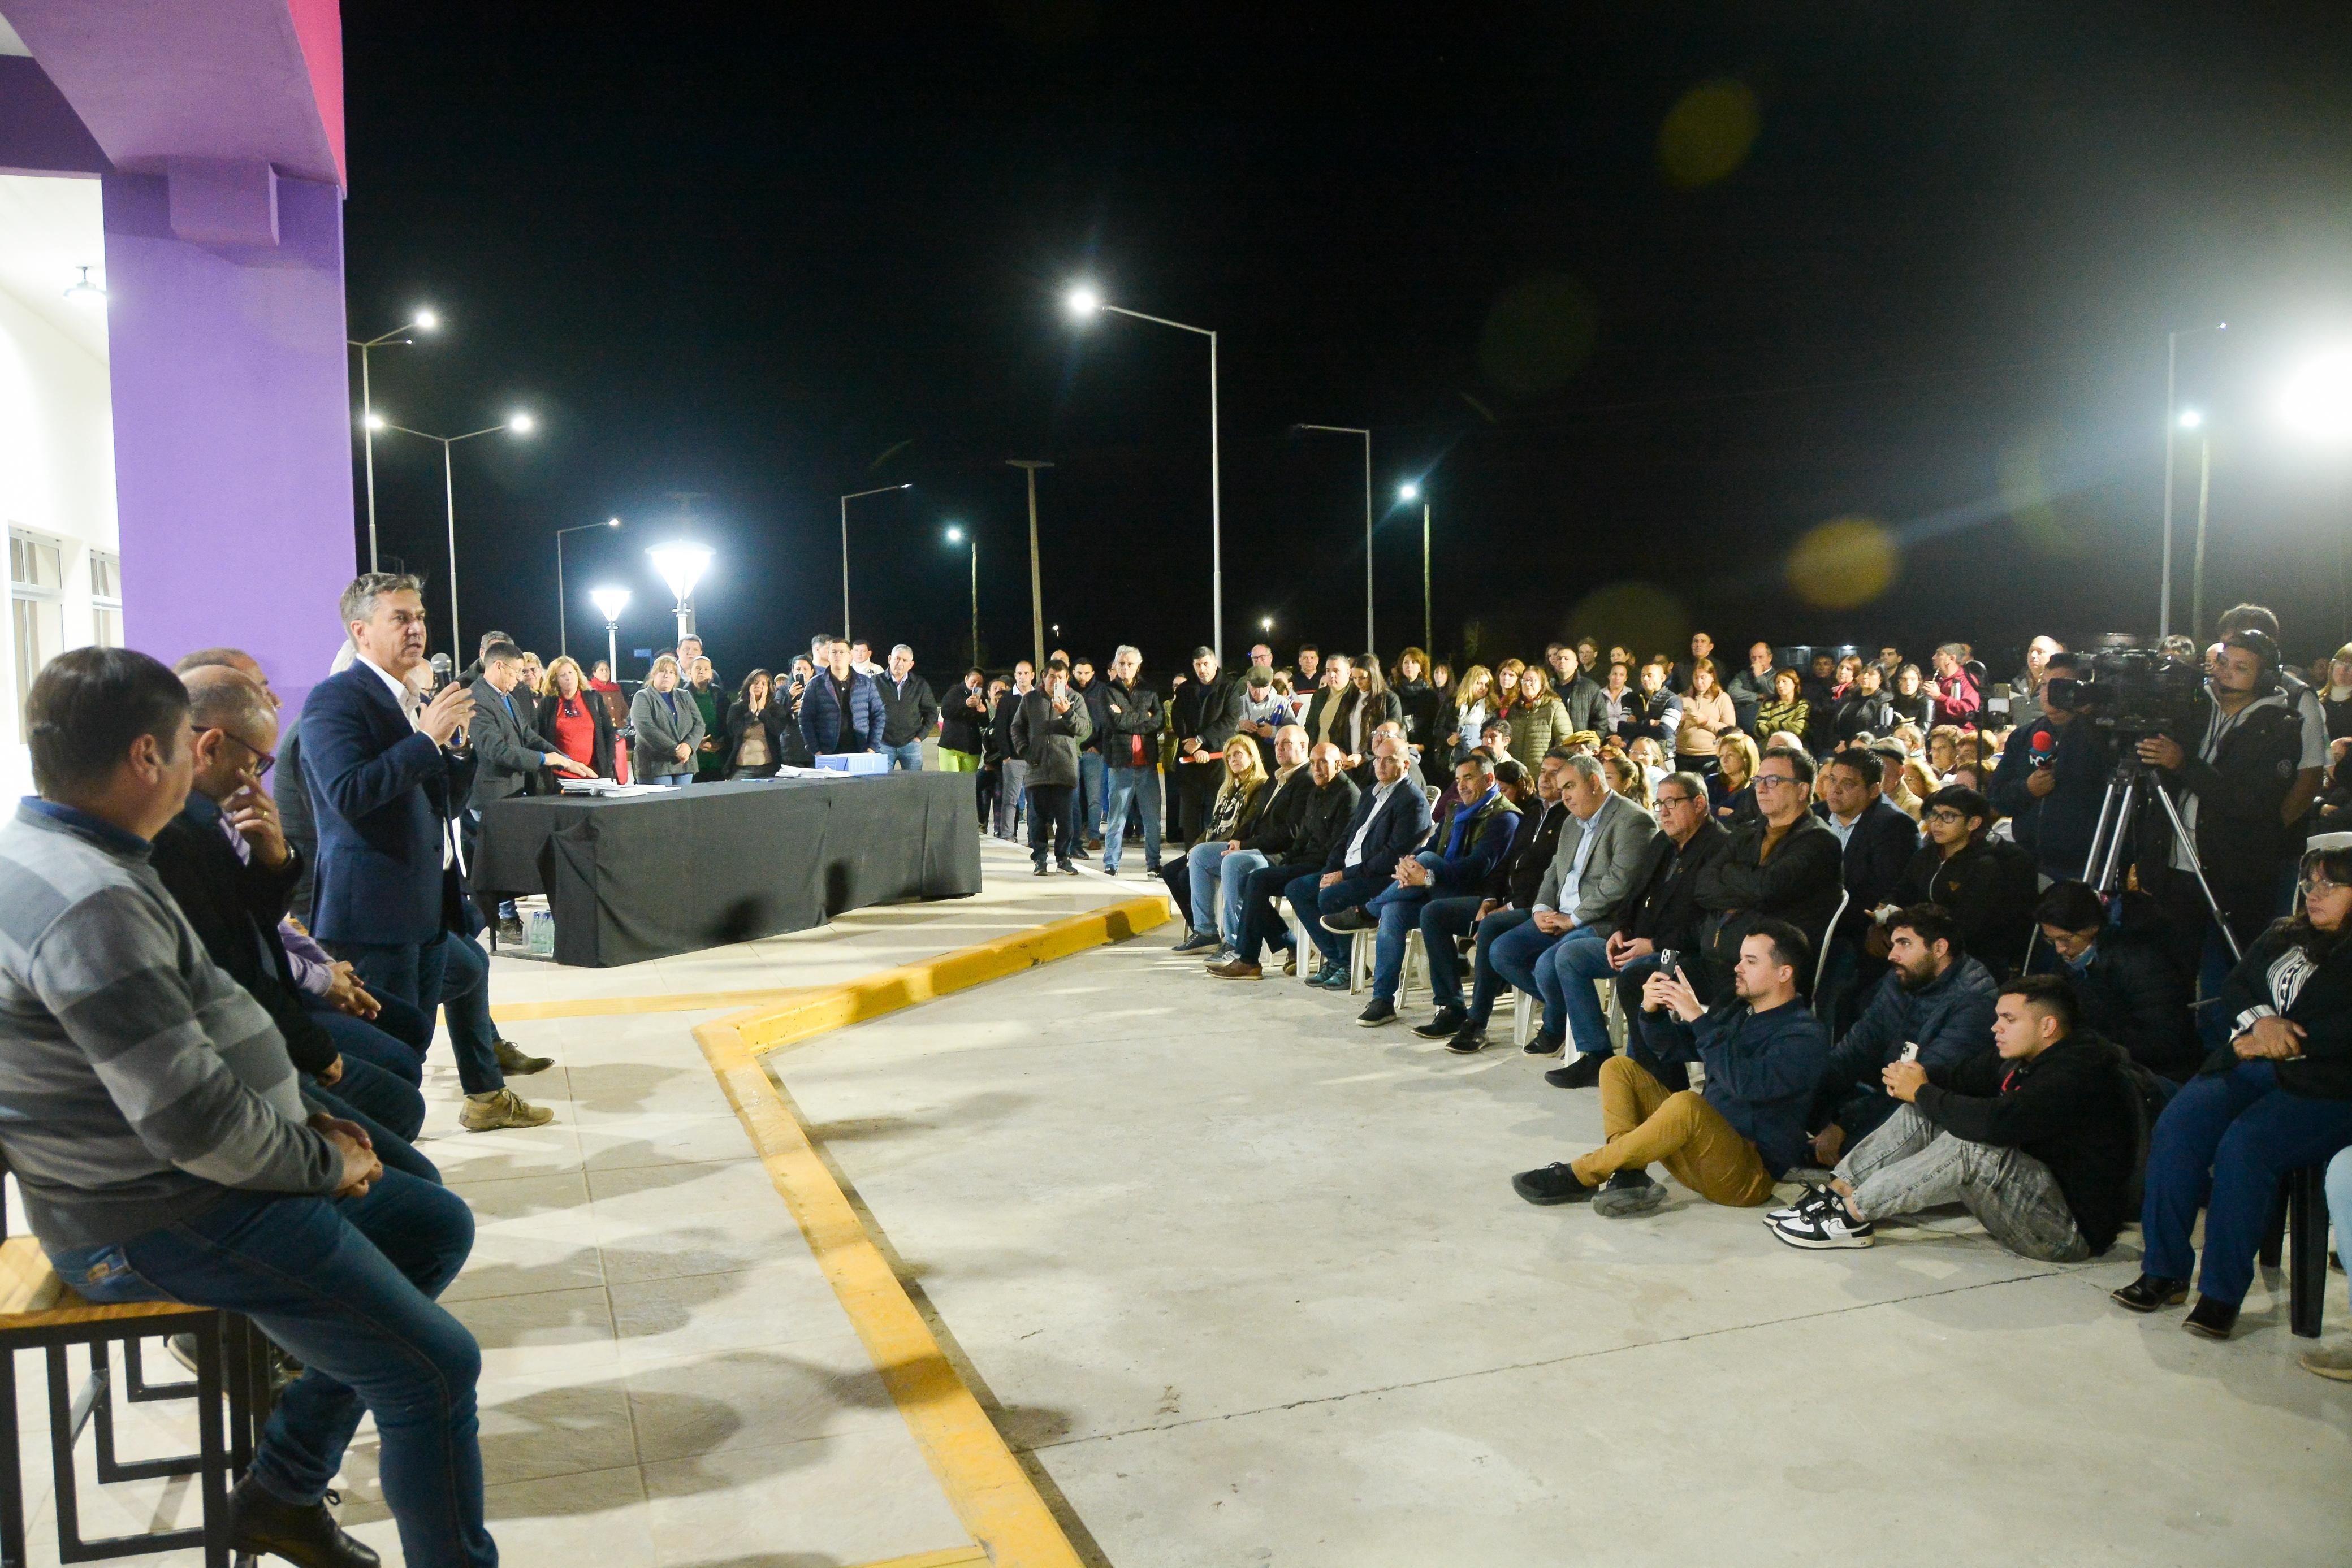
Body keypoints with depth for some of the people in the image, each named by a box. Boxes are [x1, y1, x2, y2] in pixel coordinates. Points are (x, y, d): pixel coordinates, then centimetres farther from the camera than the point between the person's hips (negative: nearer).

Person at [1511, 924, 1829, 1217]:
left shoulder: (1804, 1036, -11)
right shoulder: (1737, 1011, 16)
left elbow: (1746, 1083, -28)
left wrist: (1698, 1018, -26)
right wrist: (1652, 1010, -3)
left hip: (1751, 1176, -9)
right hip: (1700, 1146, 9)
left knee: (1686, 1103, -37)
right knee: (1618, 1067, 4)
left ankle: (1580, 1176, -24)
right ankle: (1628, 1176, -21)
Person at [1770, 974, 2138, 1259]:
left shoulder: (2079, 1074, -24)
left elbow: (1996, 1123, -37)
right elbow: (1959, 1075, 9)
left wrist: (1923, 1092, -22)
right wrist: (1915, 1077, -15)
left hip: (2075, 1227, -9)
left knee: (1971, 1145, -32)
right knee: (1923, 1114, -2)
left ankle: (1853, 1215, -23)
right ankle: (1836, 1193, -8)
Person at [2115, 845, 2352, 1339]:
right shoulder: (2282, 938, 21)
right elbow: (2233, 988, 15)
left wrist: (2282, 1041, -15)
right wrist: (2260, 1021, -6)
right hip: (2250, 1070, 6)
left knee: (2243, 1145, -32)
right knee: (2175, 1129, -21)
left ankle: (2222, 1294, -22)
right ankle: (2163, 1272, -14)